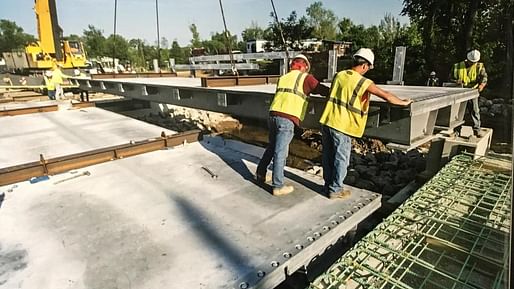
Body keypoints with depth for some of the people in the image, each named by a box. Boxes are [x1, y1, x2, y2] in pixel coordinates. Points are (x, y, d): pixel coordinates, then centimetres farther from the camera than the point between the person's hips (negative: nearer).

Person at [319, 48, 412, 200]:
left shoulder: (339, 75, 8)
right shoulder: (363, 82, -10)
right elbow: (387, 96, -7)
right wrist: (403, 102, 10)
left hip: (326, 122, 6)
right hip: (341, 126, -6)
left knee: (328, 157, 16)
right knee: (341, 159, 8)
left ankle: (328, 185, 30)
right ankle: (335, 190, 19)